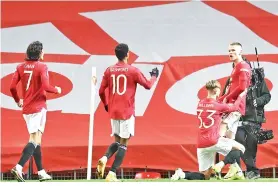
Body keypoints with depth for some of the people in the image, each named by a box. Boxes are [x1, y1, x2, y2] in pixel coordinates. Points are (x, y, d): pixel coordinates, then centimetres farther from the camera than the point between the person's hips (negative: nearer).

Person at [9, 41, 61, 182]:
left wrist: (17, 100, 18)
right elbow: (46, 87, -18)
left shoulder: (21, 67, 6)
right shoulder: (42, 67, -9)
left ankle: (41, 172, 18)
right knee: (34, 140, -9)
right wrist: (56, 90, 2)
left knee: (36, 139, 15)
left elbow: (12, 87, 2)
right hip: (38, 107, -6)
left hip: (26, 108, 6)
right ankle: (19, 167, -25)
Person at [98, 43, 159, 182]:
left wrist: (106, 105, 25)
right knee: (123, 143, 0)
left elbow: (101, 91, 7)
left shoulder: (109, 70, 4)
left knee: (117, 141, 18)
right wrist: (154, 76, 25)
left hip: (113, 111, 4)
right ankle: (112, 174, -9)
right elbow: (148, 85, 4)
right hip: (127, 112, -4)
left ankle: (104, 158, -12)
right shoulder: (133, 70, -7)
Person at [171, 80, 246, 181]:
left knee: (205, 176, 11)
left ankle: (182, 174, -11)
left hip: (201, 145, 6)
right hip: (214, 142, -6)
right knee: (240, 148, 10)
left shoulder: (200, 104, 10)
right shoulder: (218, 106, -5)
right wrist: (241, 96, 26)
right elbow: (234, 107, 11)